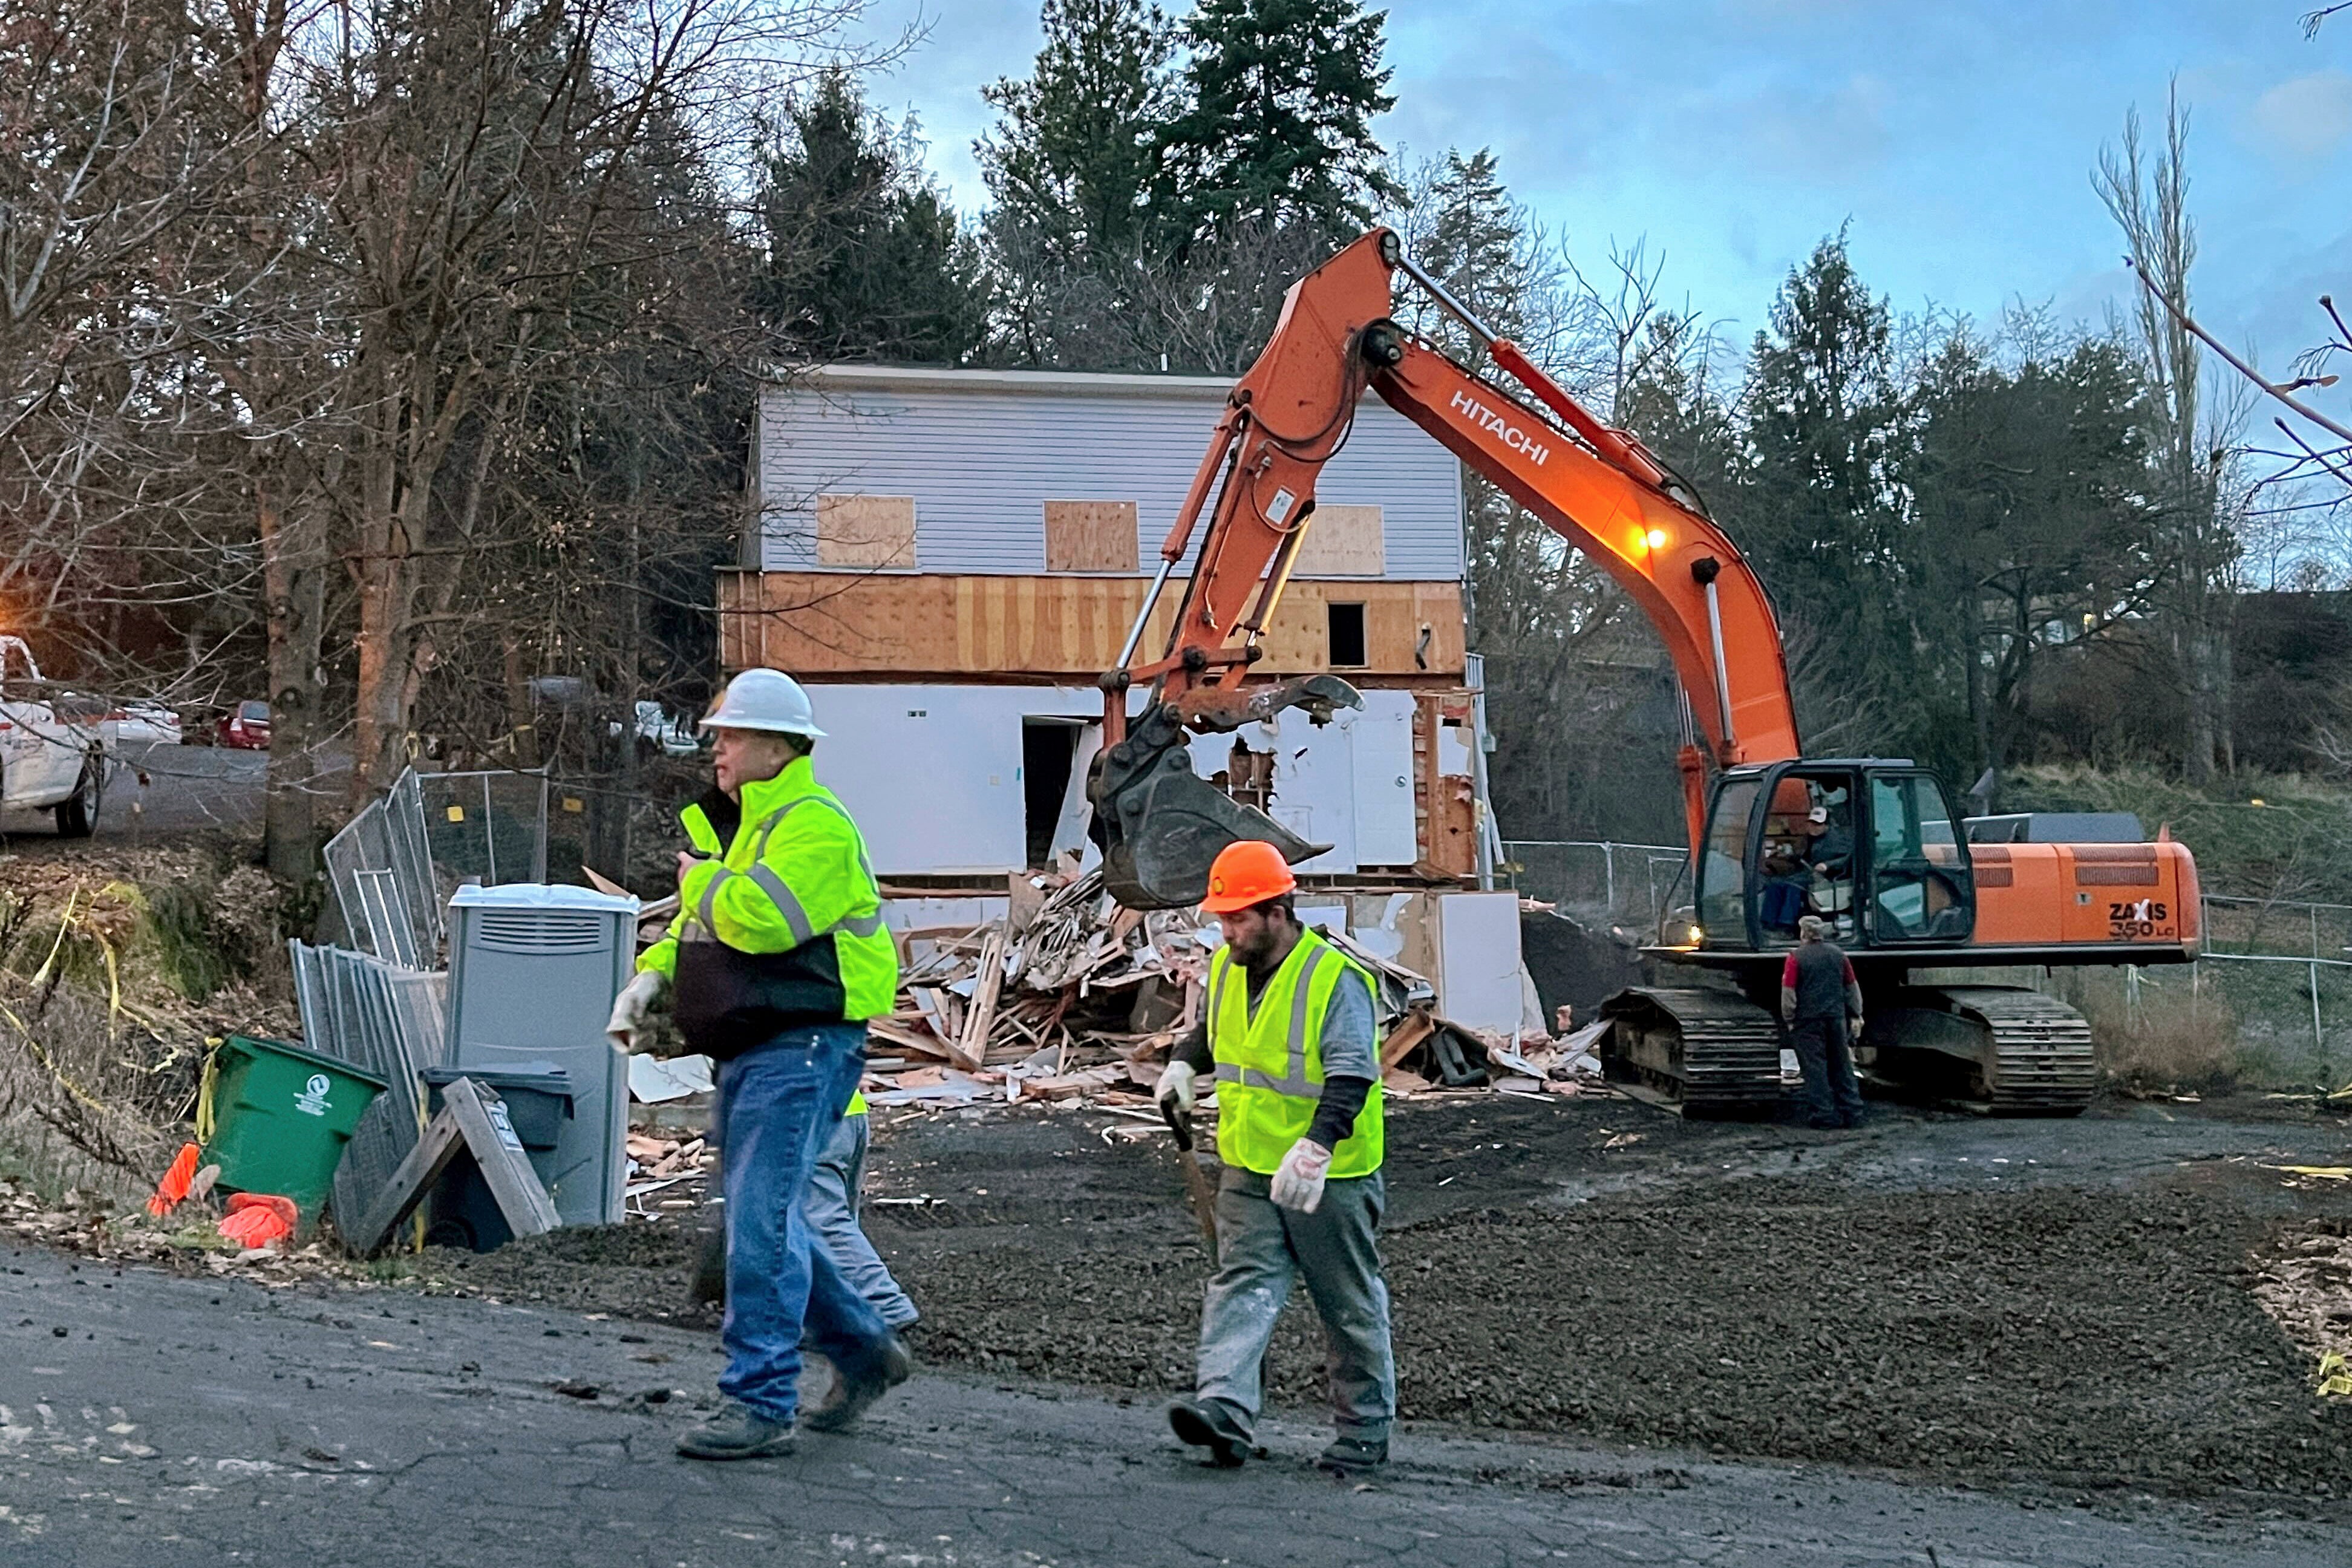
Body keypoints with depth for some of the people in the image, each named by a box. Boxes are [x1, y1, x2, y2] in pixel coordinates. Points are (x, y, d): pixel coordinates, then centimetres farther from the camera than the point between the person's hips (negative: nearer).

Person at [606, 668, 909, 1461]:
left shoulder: (815, 826, -12)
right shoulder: (752, 823, 21)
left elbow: (762, 916, -28)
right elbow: (702, 928, 26)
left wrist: (701, 880, -8)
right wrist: (650, 977, 7)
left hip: (801, 1050, -11)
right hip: (750, 1053, 11)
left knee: (761, 1223, -12)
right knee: (763, 1219, 15)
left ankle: (761, 1403, -8)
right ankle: (865, 1351, 29)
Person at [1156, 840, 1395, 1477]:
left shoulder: (1336, 979, -18)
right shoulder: (1226, 969, 5)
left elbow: (1350, 1079, -26)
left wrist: (1315, 1147, -40)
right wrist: (1184, 1063, 5)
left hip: (1331, 1178, -6)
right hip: (1250, 1170, 6)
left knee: (1351, 1306, 8)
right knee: (1242, 1285, -9)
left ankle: (1366, 1429, 21)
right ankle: (1225, 1410, -19)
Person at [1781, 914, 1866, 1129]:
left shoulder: (1796, 958, -8)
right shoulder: (1838, 954, 8)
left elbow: (1788, 992, -10)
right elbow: (1853, 988, 13)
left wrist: (1790, 1019, -2)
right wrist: (1855, 1016, 20)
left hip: (1808, 1021, -4)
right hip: (1837, 1018, 5)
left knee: (1815, 1068, 0)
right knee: (1842, 1067, 11)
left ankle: (1823, 1115, -2)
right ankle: (1852, 1114, 11)